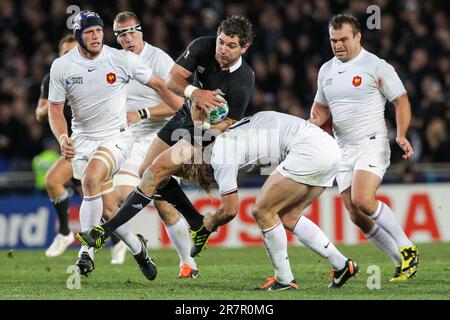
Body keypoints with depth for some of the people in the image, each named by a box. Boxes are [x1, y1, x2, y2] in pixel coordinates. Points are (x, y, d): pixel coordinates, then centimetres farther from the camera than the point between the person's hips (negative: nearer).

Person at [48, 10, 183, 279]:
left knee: (91, 177, -32)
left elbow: (159, 86, 1)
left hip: (116, 137, -3)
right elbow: (55, 109, 3)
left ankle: (87, 251, -26)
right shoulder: (61, 67, -4)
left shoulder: (122, 60, -8)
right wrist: (62, 138, -17)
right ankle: (138, 248, 27)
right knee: (108, 211, -2)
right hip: (83, 141, 3)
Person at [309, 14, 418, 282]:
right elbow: (322, 108, 26)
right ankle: (403, 261, 9)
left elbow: (401, 100, -5)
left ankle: (407, 250, -9)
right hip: (343, 149, 7)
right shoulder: (326, 71, 13)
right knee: (356, 216, -2)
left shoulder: (377, 66, -6)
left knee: (362, 200, -25)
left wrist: (401, 135, -19)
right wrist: (312, 124, 4)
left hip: (372, 143, -7)